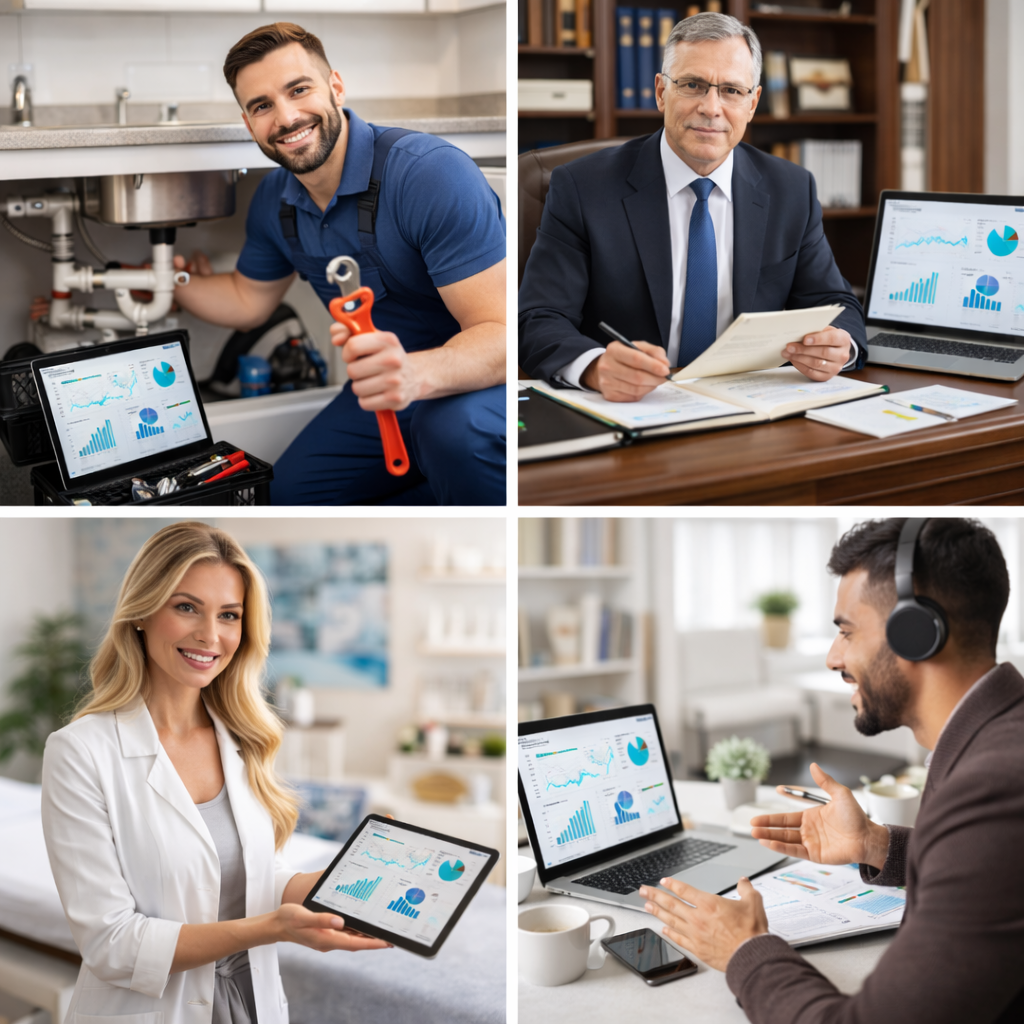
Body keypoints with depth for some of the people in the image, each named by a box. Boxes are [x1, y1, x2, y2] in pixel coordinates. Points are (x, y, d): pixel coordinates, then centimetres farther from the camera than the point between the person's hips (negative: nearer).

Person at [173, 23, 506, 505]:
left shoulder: (432, 172, -26)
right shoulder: (273, 202, 0)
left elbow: (500, 336, -32)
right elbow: (247, 302, 20)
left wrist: (416, 373, -52)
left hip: (477, 383, -8)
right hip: (386, 397, 8)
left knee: (454, 428, -40)